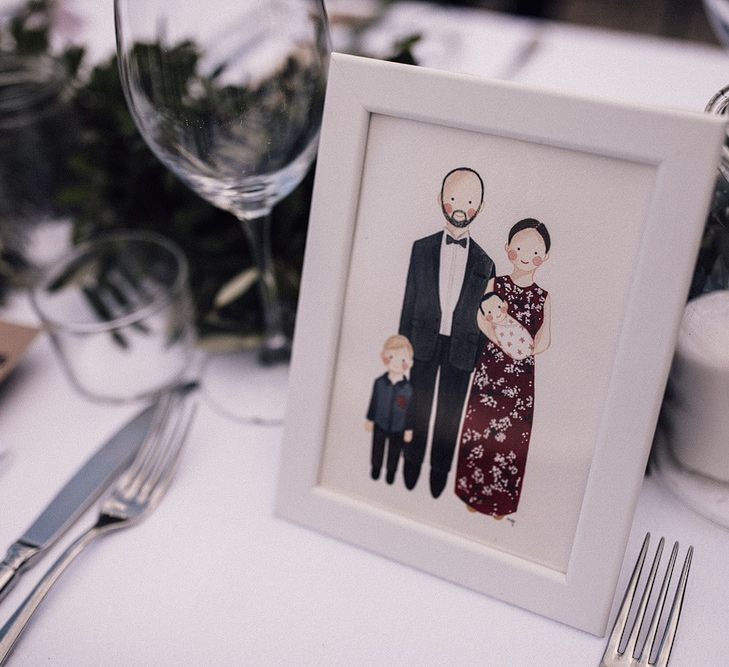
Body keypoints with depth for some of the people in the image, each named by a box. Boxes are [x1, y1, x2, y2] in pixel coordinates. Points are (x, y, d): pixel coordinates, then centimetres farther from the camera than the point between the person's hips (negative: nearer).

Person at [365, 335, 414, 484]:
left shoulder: (408, 388, -24)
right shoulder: (379, 382, -19)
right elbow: (373, 402, -4)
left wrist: (408, 429, -4)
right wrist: (370, 419, 4)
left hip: (398, 429, -1)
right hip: (380, 426, 1)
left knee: (394, 453, 19)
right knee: (377, 449, 24)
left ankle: (391, 472, 44)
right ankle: (375, 468, 49)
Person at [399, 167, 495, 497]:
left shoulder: (484, 263, 1)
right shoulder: (422, 248, 2)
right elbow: (409, 298, 3)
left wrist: (482, 358, 3)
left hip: (461, 348, 0)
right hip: (425, 342, 0)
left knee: (450, 412, 9)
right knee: (419, 405, 11)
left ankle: (440, 470, 25)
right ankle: (412, 462, 29)